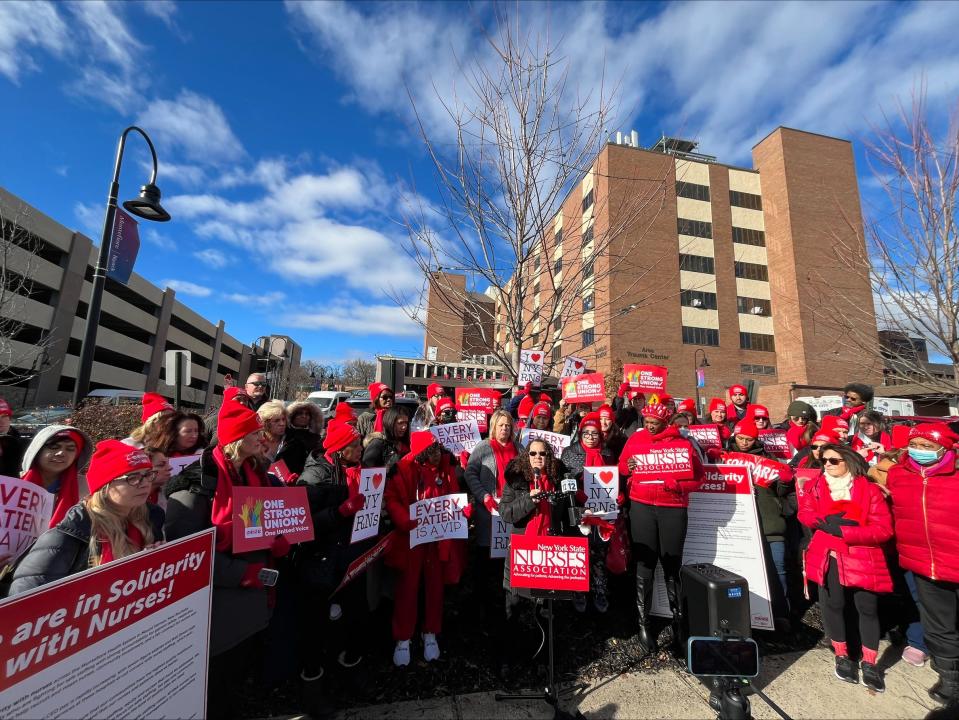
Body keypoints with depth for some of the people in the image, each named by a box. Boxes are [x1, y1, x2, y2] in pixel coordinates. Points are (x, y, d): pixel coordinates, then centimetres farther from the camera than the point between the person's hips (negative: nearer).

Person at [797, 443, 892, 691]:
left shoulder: (870, 489, -2)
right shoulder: (815, 486, 6)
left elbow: (883, 529, -7)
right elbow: (805, 513, 1)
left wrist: (844, 531, -16)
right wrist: (827, 521, -18)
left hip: (862, 557, -1)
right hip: (828, 555, 1)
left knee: (867, 607, 3)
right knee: (832, 605, 4)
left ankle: (869, 663, 23)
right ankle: (842, 656, 24)